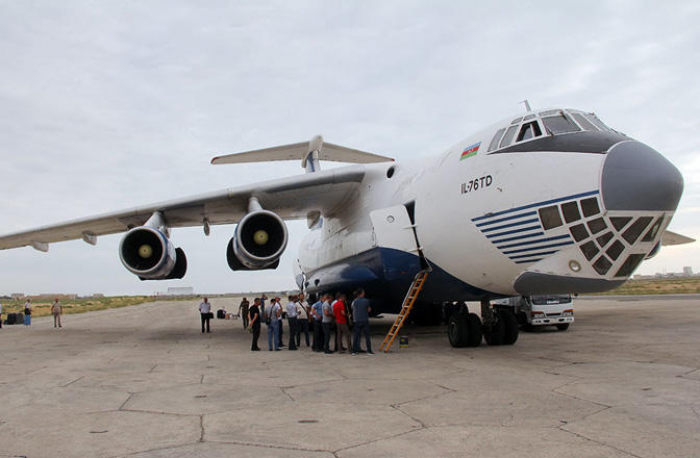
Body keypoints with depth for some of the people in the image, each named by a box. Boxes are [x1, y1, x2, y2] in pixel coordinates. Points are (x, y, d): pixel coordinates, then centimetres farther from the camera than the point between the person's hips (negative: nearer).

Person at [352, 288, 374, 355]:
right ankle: (369, 351, 5)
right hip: (365, 320, -2)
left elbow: (353, 310, 7)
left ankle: (354, 351, 6)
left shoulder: (354, 302, 1)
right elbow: (368, 310, 1)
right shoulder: (366, 301, -7)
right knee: (367, 336, 4)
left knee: (356, 336, 6)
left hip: (357, 320, 2)